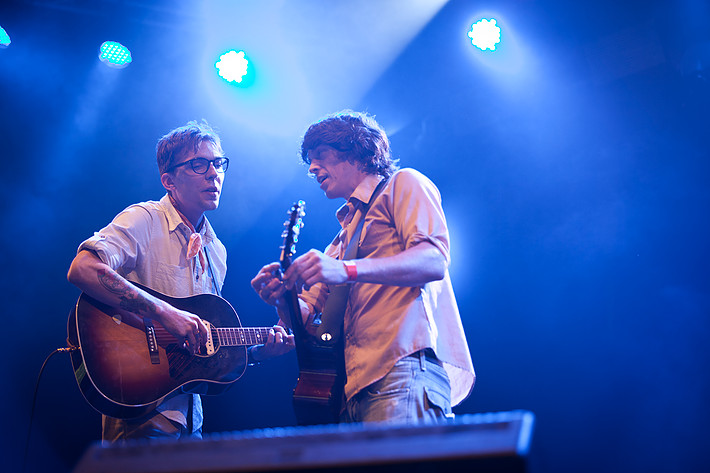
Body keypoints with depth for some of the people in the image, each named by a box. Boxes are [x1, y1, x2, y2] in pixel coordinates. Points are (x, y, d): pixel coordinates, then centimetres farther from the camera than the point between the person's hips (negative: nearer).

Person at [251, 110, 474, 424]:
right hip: (353, 384, 7)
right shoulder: (344, 238, 31)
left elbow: (434, 262, -11)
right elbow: (307, 316, 24)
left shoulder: (404, 184, 9)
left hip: (405, 366, -7)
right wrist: (282, 299, 1)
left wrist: (347, 270, -23)